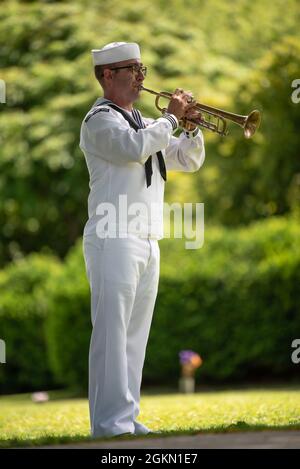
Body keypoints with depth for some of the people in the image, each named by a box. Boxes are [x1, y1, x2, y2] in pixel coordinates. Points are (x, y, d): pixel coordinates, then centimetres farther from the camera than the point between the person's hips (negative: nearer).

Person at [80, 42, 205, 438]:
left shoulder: (144, 124, 22)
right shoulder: (101, 119, -4)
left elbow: (189, 161, 24)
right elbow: (135, 148, -23)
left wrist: (192, 125, 6)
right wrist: (171, 117, -11)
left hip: (147, 243, 8)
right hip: (114, 242, -8)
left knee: (135, 335, 7)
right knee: (111, 334, -11)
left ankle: (126, 419, 10)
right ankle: (110, 424, -12)